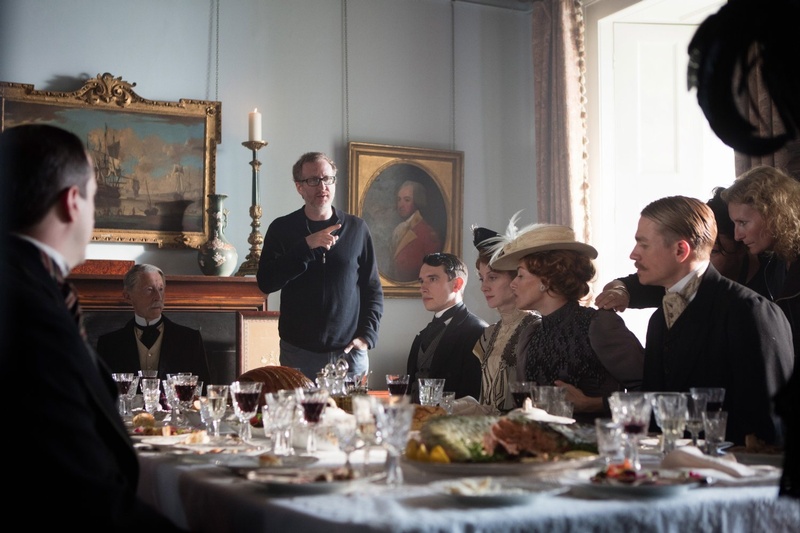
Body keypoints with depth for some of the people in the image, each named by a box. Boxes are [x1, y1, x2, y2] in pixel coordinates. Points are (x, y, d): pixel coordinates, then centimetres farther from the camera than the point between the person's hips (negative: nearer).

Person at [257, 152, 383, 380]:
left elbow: (373, 289, 8)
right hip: (298, 352, 0)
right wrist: (307, 246, -16)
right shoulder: (282, 228, 4)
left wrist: (367, 335, -4)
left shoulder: (356, 228, 5)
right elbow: (265, 283, -8)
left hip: (349, 352, 0)